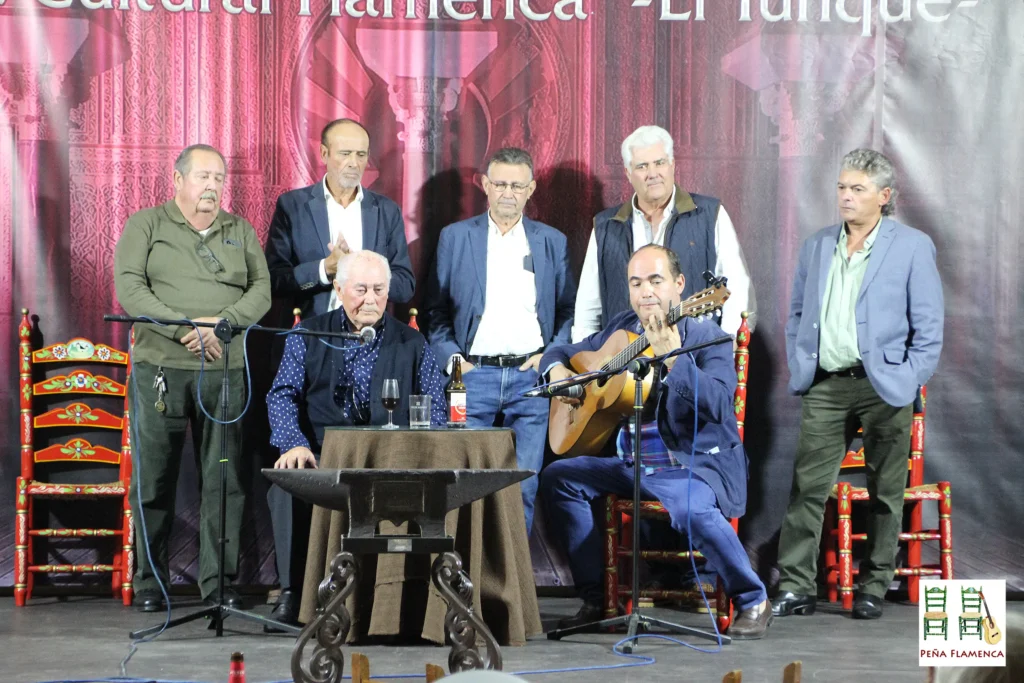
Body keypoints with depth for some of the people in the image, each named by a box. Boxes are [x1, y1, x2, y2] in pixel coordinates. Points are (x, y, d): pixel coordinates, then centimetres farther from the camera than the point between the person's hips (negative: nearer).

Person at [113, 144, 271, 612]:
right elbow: (129, 288, -6)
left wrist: (222, 322, -13)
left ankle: (218, 581, 5)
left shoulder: (240, 231, 15)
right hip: (159, 368, -2)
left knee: (224, 480, -1)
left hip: (225, 371, 2)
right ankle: (149, 582, 10)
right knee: (154, 480, 1)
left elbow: (261, 290, 6)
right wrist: (184, 328, -16)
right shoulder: (145, 226, 6)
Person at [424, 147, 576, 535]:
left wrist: (552, 355, -1)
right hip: (474, 373, -1)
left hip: (531, 375, 1)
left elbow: (569, 310, 13)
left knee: (524, 487, -2)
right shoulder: (455, 237, 9)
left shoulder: (552, 242, 12)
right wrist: (451, 357, -4)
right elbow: (435, 309, 9)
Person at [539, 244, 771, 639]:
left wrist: (673, 357, -34)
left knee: (693, 510, -37)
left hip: (696, 466, -7)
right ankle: (596, 598, -3)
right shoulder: (621, 330, 10)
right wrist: (557, 370, 0)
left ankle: (753, 602, -14)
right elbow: (560, 352, 24)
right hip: (632, 466, 7)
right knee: (559, 477, -9)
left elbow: (718, 404, -25)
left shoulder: (708, 338, -8)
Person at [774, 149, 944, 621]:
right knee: (807, 485, -3)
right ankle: (796, 586, 0)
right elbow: (797, 314, 19)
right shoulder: (817, 246, 11)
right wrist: (798, 369, 8)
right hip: (825, 386, 3)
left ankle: (874, 586, 16)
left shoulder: (912, 247, -1)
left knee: (885, 490, 5)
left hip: (883, 387, -3)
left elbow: (929, 325, -2)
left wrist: (910, 381, -7)